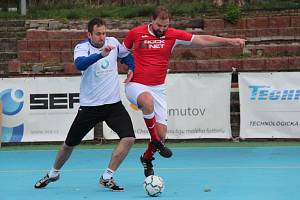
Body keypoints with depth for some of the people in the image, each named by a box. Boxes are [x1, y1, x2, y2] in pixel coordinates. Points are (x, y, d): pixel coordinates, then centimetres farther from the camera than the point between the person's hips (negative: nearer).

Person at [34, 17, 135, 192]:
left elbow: (126, 55, 22)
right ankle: (54, 174, 37)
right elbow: (79, 64, -37)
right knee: (70, 144, 10)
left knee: (129, 138, -18)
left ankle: (107, 178, -7)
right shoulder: (82, 48, -13)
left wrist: (132, 69, 4)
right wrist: (101, 55, -51)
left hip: (113, 104, 3)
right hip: (90, 105, -3)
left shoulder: (113, 42, 0)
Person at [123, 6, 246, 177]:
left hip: (158, 88, 3)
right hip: (136, 85, -3)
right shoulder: (136, 33, -4)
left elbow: (202, 40, -3)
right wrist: (128, 69, -2)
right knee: (147, 100, -40)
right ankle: (156, 142, -21)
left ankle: (147, 158, 27)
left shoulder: (173, 35, -1)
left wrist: (229, 41, -11)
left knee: (162, 131, -4)